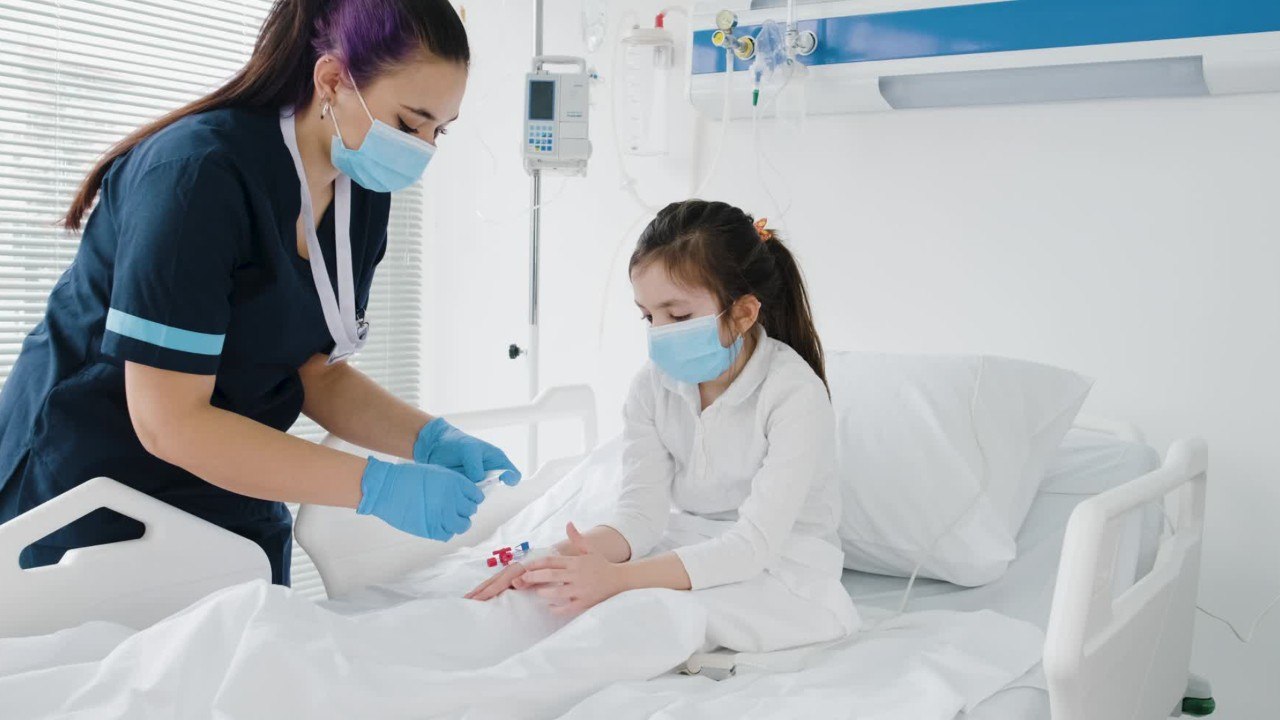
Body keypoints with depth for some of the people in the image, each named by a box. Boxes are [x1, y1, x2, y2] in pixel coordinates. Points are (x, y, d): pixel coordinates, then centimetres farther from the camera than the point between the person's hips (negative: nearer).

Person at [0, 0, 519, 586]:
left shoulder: (363, 196, -3)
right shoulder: (201, 173, -26)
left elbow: (316, 372, 3)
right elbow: (168, 422, -27)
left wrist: (429, 440, -14)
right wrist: (378, 487, -30)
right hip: (88, 496, -6)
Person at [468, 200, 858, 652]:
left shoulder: (795, 394, -21)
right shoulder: (653, 386, -2)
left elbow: (755, 543, -27)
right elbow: (642, 514, -10)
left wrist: (621, 578, -39)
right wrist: (558, 560, -31)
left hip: (780, 568, -5)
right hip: (687, 553, 5)